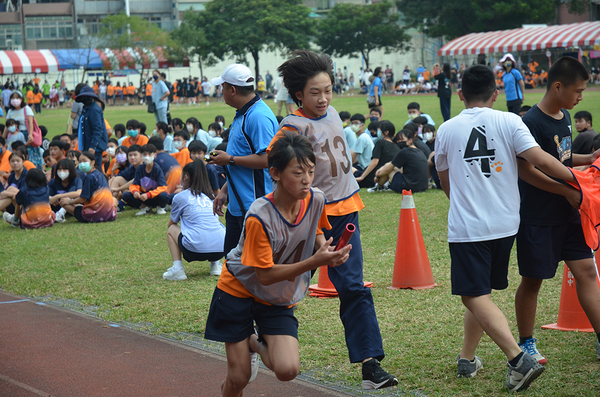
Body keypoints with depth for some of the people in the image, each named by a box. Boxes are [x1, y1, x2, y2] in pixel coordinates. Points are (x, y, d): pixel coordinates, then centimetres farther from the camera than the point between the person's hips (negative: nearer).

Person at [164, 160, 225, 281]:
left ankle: (177, 269, 4)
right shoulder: (210, 196, 23)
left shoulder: (180, 197, 9)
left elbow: (171, 224, 24)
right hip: (220, 249, 5)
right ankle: (215, 264, 18)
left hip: (197, 250, -5)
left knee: (171, 230, 22)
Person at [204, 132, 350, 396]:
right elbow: (265, 275, -25)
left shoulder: (316, 200, -13)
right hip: (239, 292, -4)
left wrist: (326, 251, -12)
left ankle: (257, 343, 14)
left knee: (287, 370, -18)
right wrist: (314, 262, -34)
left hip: (280, 300, 4)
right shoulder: (259, 217, -28)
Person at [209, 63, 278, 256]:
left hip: (255, 207, -11)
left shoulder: (259, 117, -19)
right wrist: (224, 191, 22)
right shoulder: (241, 115, 15)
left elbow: (266, 159, -27)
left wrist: (230, 160, -15)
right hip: (237, 206, 11)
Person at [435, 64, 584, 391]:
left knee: (475, 296, -5)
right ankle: (467, 358, 23)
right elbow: (540, 160, -12)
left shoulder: (446, 130, 4)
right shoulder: (509, 122, -1)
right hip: (505, 225, 3)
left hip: (466, 227, -2)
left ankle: (518, 359, -20)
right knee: (480, 292, 18)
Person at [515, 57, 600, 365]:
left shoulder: (564, 117, 9)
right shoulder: (532, 123, -18)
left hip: (567, 213, 8)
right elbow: (527, 171, -21)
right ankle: (526, 343, 19)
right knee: (532, 280, 5)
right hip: (537, 218, -8)